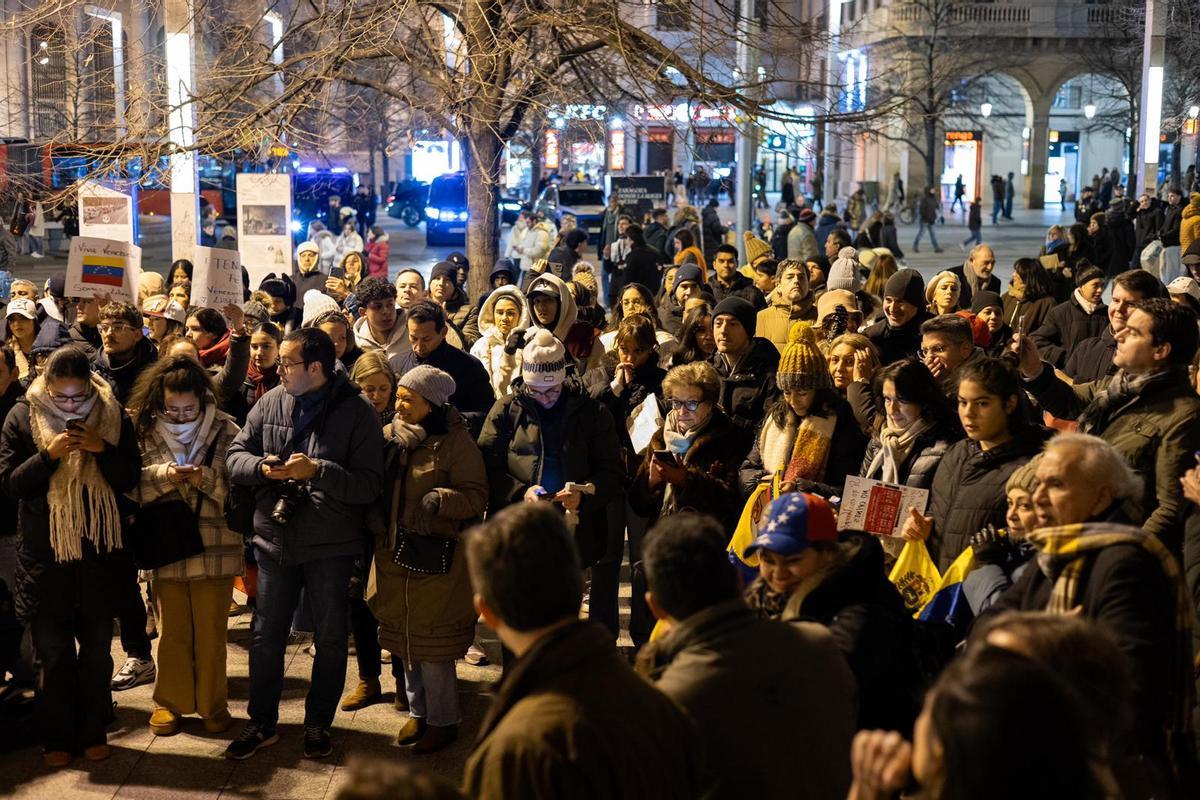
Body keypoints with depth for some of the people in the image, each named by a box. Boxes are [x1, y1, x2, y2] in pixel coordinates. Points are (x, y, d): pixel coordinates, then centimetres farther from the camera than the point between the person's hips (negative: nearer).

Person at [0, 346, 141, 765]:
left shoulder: (112, 414, -2)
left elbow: (130, 478, -2)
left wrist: (101, 448, -20)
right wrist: (49, 454, -21)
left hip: (101, 552, 1)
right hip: (45, 554, -1)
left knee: (97, 647, 10)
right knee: (53, 650, 5)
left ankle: (93, 731, 24)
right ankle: (56, 737, 19)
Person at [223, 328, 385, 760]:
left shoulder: (356, 412, -12)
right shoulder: (271, 402, 0)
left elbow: (369, 484, -17)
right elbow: (235, 456, 5)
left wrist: (317, 471, -27)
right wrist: (263, 466, -16)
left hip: (330, 545, -3)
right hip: (275, 539, 3)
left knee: (330, 639, 11)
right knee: (267, 636, 14)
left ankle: (318, 723, 28)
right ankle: (262, 723, 29)